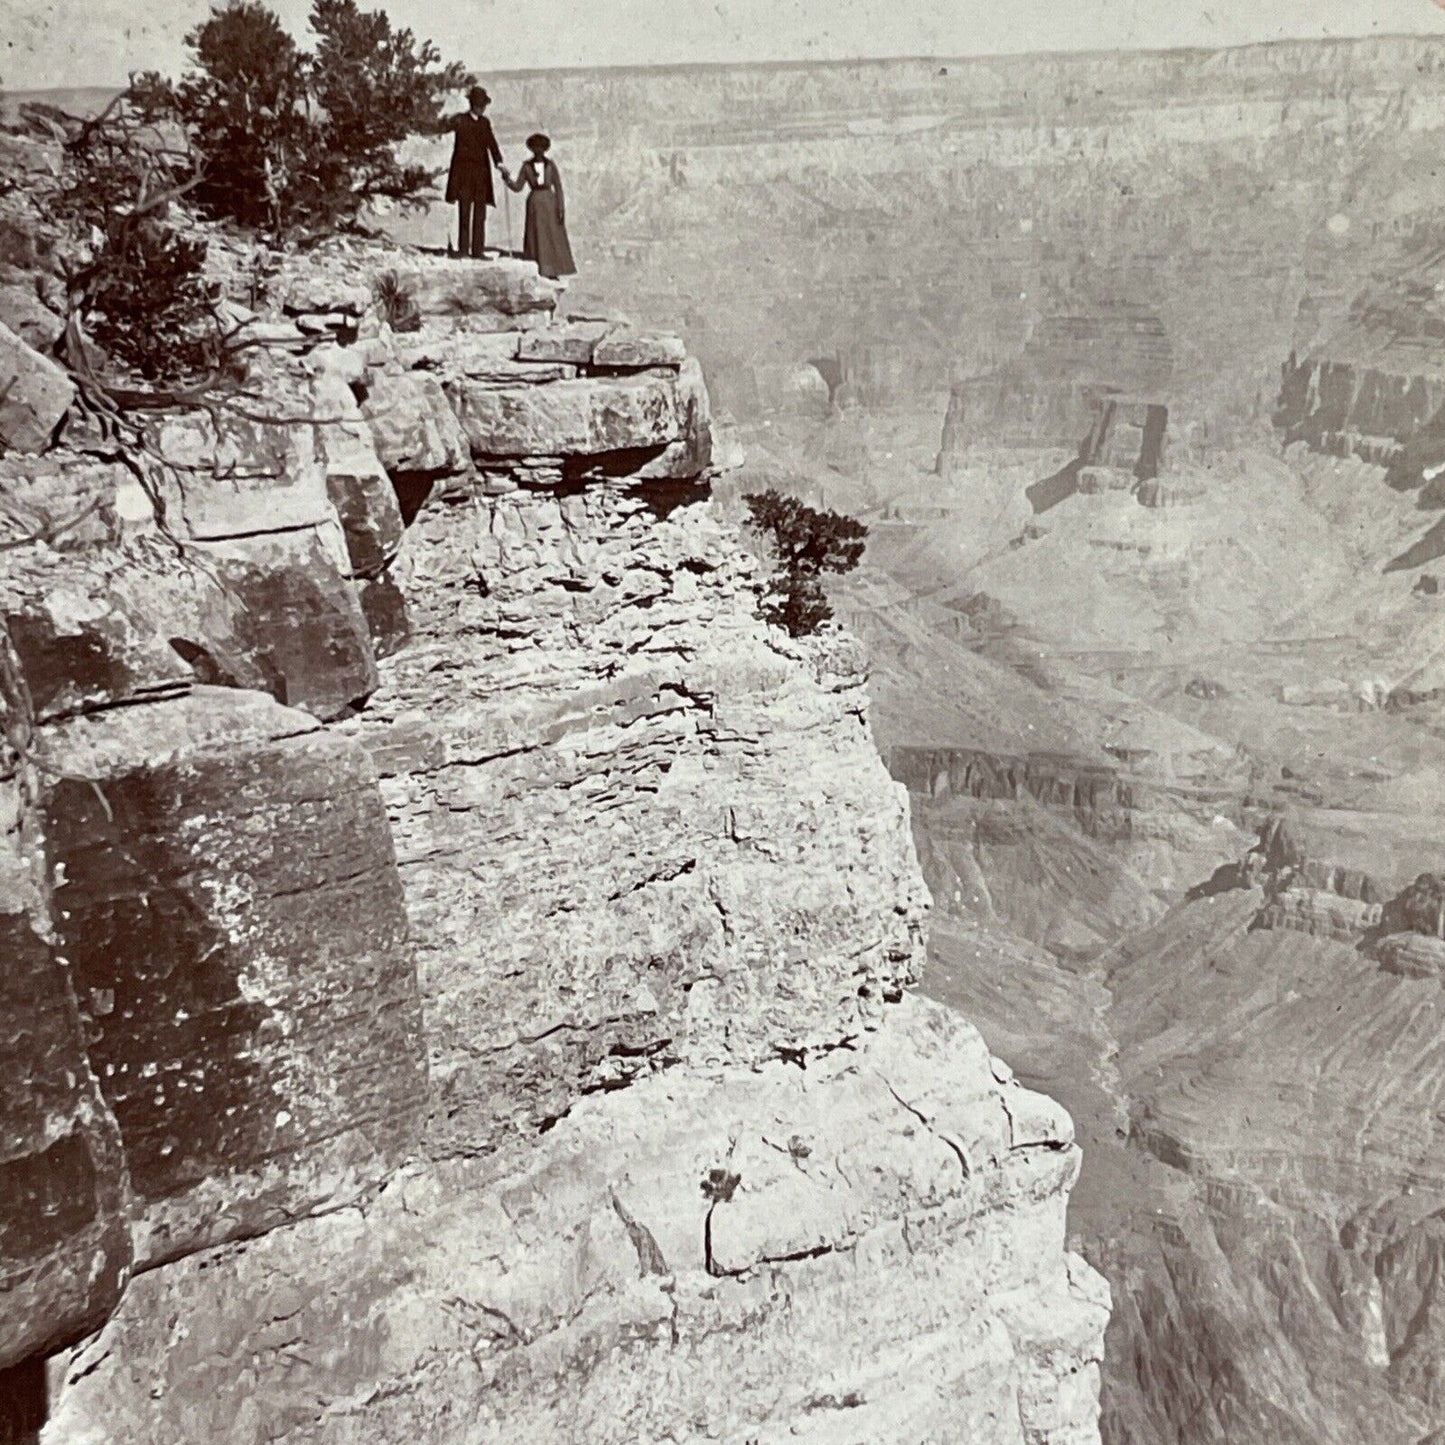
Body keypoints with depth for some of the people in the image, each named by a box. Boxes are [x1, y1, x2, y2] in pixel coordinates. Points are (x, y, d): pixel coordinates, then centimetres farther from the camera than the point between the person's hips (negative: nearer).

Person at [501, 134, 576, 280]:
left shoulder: (551, 165, 4)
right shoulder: (527, 166, 5)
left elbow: (558, 187, 1)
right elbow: (518, 187, 1)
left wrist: (561, 208, -9)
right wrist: (506, 177, -16)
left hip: (550, 203, 1)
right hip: (534, 204, 0)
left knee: (554, 238, 0)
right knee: (536, 238, -4)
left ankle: (553, 273, 7)